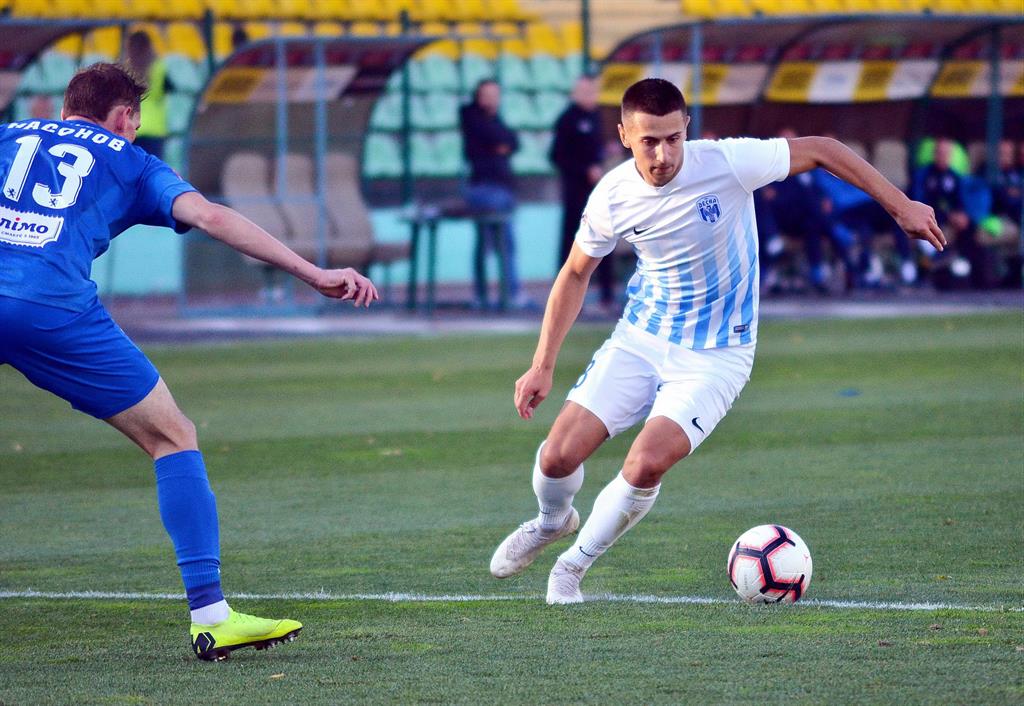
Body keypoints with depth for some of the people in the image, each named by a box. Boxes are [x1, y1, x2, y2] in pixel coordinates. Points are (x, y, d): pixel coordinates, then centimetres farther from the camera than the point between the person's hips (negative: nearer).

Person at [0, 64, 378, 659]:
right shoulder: (129, 163, 20)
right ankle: (210, 615, 2)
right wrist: (312, 273, 4)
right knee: (174, 437, 10)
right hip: (56, 310, -3)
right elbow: (207, 216, 7)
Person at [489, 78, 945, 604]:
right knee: (558, 456, -7)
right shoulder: (612, 197, -10)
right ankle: (552, 521, 31)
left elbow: (820, 151, -8)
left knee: (646, 464, -23)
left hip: (715, 356, -3)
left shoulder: (725, 163, -20)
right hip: (640, 339, 3)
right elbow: (575, 274, 7)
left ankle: (575, 563, 4)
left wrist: (901, 206, -6)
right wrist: (542, 366, 5)